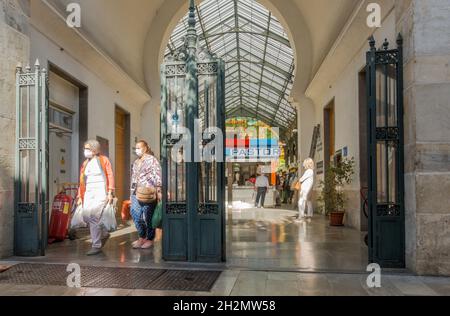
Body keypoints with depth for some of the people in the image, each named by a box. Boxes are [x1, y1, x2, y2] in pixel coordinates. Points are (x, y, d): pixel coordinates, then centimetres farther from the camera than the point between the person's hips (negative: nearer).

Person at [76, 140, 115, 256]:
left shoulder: (103, 160, 2)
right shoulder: (85, 163, 18)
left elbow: (110, 176, -4)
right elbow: (82, 181, 18)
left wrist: (110, 193, -12)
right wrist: (80, 196, 14)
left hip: (101, 192, -6)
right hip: (88, 193, 6)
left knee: (94, 217, -13)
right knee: (86, 216, -2)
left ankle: (97, 246, -3)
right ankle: (104, 234, 23)